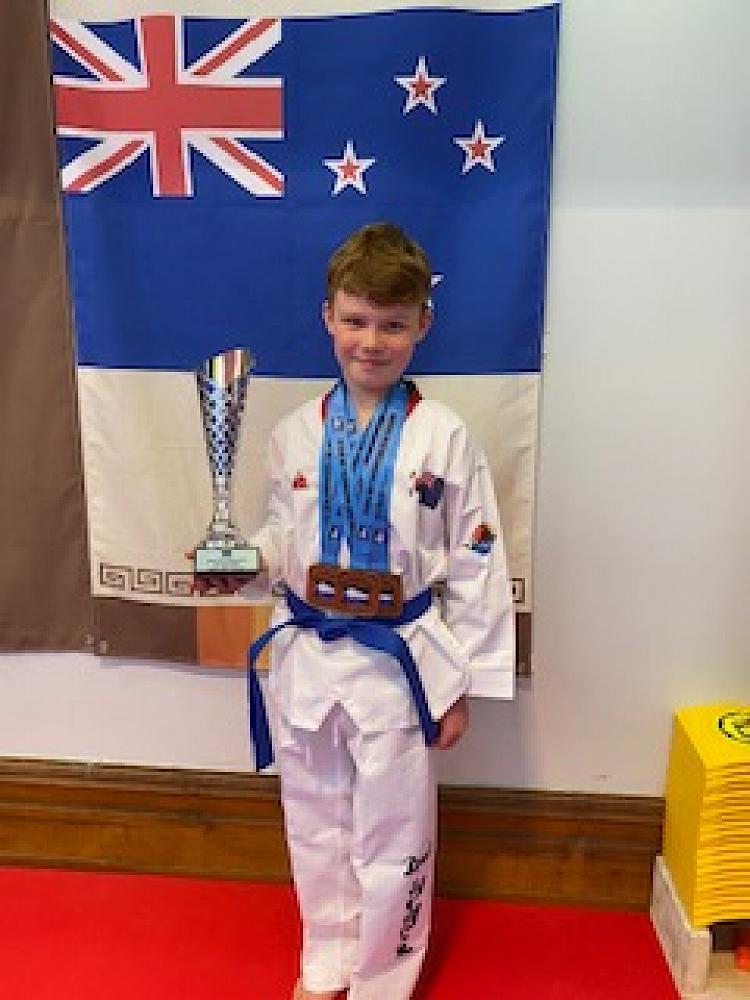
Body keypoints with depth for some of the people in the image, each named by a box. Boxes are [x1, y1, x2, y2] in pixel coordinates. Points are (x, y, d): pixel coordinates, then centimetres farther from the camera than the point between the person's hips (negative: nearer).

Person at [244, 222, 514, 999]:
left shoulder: (444, 439, -11)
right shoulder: (295, 435, -2)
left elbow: (475, 570, -6)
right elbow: (282, 545, 9)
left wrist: (460, 684, -4)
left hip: (398, 660, -3)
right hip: (307, 656, 4)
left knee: (392, 840, 11)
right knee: (316, 824, 20)